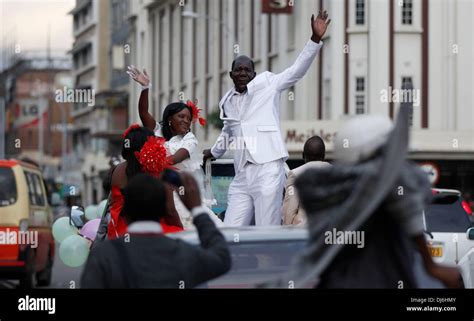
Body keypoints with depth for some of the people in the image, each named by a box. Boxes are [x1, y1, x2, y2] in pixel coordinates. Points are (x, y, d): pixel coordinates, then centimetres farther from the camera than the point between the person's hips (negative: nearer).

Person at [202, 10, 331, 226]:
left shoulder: (266, 83, 6)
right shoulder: (227, 101, 19)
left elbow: (297, 70, -5)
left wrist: (316, 39, -16)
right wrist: (213, 152, 55)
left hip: (267, 170, -5)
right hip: (241, 177, 5)